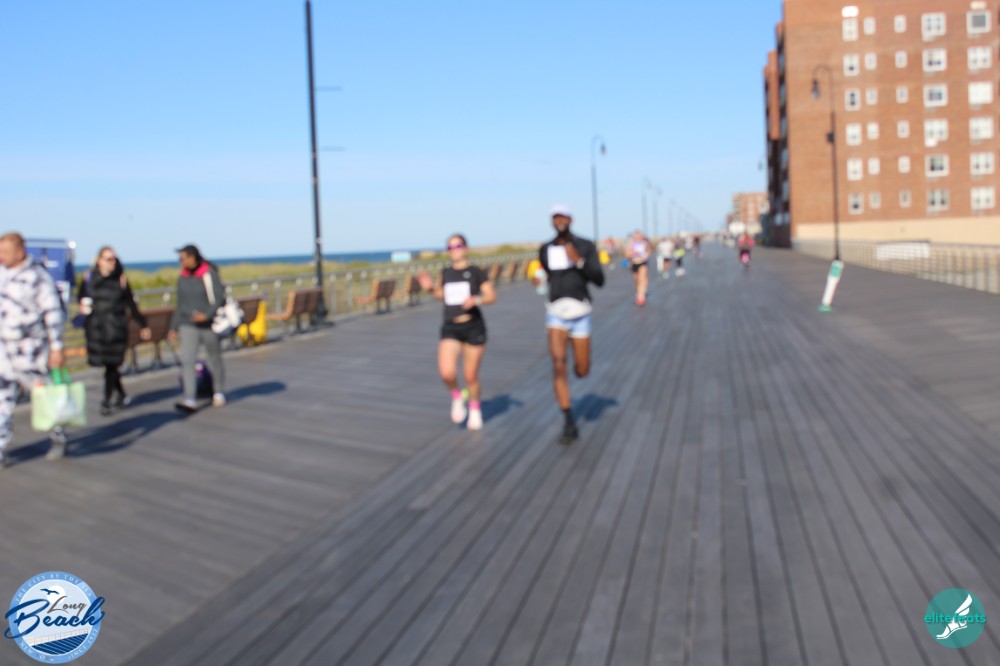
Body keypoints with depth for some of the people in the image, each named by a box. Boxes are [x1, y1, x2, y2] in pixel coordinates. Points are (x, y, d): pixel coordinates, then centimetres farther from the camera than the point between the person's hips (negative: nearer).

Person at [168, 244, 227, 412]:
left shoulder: (209, 274, -10)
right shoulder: (182, 277, 7)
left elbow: (220, 298, -13)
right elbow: (180, 304, 15)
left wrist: (207, 315, -27)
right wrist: (174, 327, 16)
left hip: (208, 325, -4)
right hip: (188, 326, 4)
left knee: (214, 359, 10)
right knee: (187, 361, -10)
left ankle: (219, 393, 30)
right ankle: (189, 400, -15)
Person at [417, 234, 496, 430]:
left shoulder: (476, 272, -2)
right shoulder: (445, 273, 9)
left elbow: (492, 296, -2)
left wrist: (476, 300, -22)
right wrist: (431, 287, 4)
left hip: (473, 328, -2)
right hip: (450, 329, 2)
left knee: (470, 376, 6)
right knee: (447, 372, -19)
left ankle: (474, 407, 34)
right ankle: (456, 396, 13)